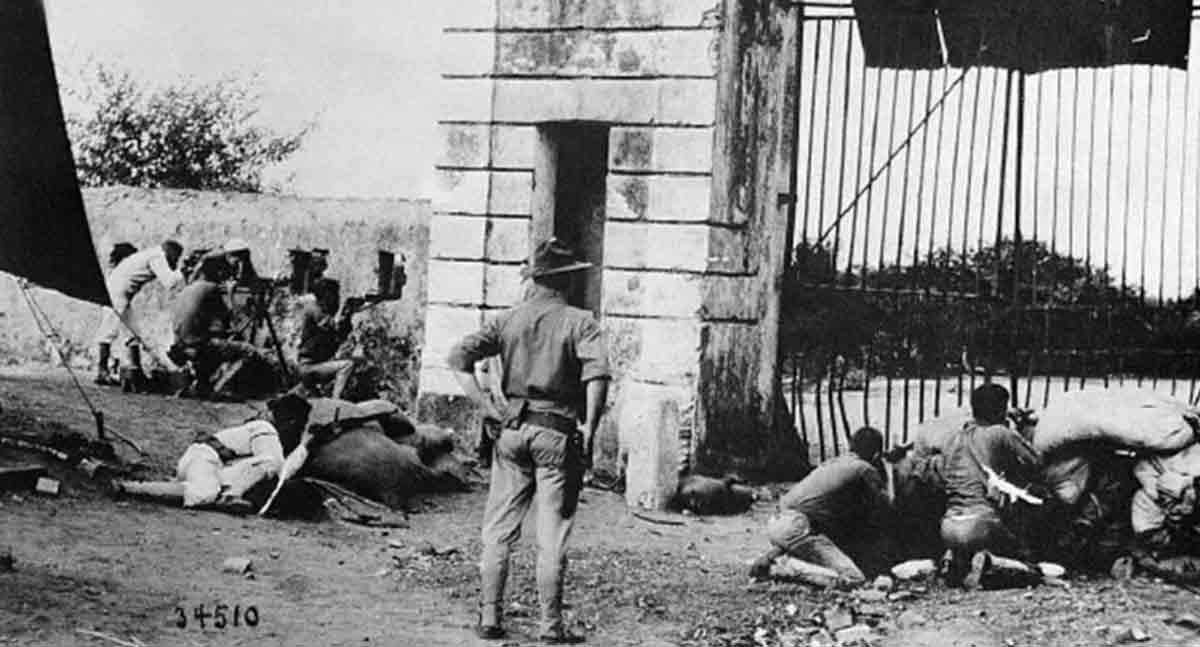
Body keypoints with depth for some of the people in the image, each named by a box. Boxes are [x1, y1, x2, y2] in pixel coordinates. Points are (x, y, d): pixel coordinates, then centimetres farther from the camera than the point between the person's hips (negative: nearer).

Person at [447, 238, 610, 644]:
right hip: (557, 435, -3)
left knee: (498, 531, 10)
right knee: (551, 537, 3)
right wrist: (588, 431, -14)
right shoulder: (579, 322, -4)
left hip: (514, 429, 3)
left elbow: (460, 358, 0)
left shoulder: (508, 320, 7)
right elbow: (597, 374, -20)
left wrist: (487, 407, 1)